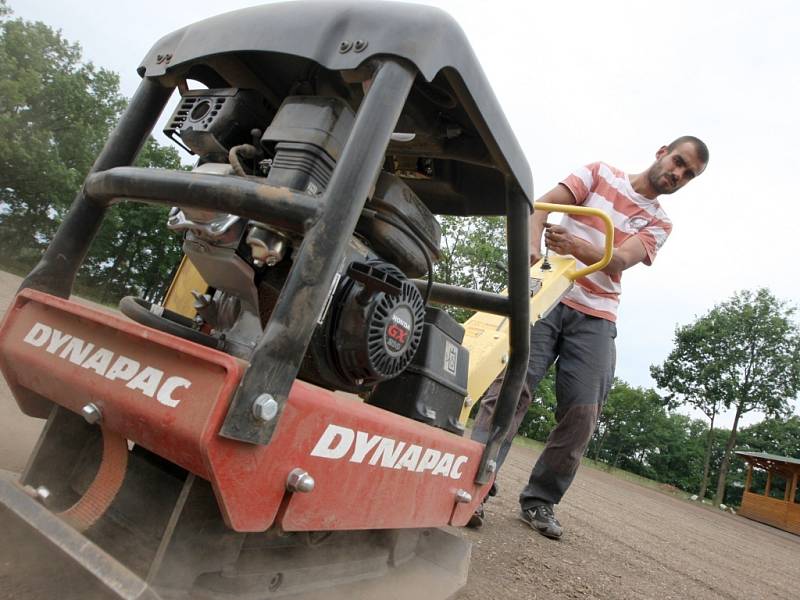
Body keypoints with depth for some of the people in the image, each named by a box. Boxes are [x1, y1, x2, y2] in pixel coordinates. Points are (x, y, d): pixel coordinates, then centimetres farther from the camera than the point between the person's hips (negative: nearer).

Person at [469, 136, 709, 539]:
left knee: (582, 414, -4)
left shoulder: (659, 223, 18)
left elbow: (621, 259, -5)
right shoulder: (601, 174, 15)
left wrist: (576, 245, -28)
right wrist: (532, 246, -24)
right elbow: (541, 205, -1)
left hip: (595, 318, 3)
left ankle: (539, 501, 9)